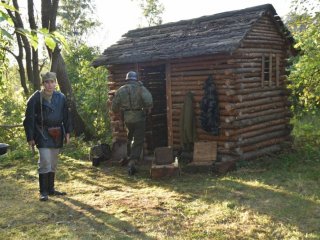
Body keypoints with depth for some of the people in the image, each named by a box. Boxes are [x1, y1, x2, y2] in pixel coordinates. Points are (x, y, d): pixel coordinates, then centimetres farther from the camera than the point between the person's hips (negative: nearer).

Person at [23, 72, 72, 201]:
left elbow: (66, 116, 12)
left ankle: (51, 189, 24)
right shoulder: (35, 98, -8)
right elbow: (29, 119, -6)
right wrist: (30, 138, -8)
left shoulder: (61, 97, 4)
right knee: (45, 162, -11)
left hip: (57, 135, 5)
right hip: (43, 135, -5)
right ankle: (43, 192, -1)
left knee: (53, 163, 12)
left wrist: (67, 132, 6)